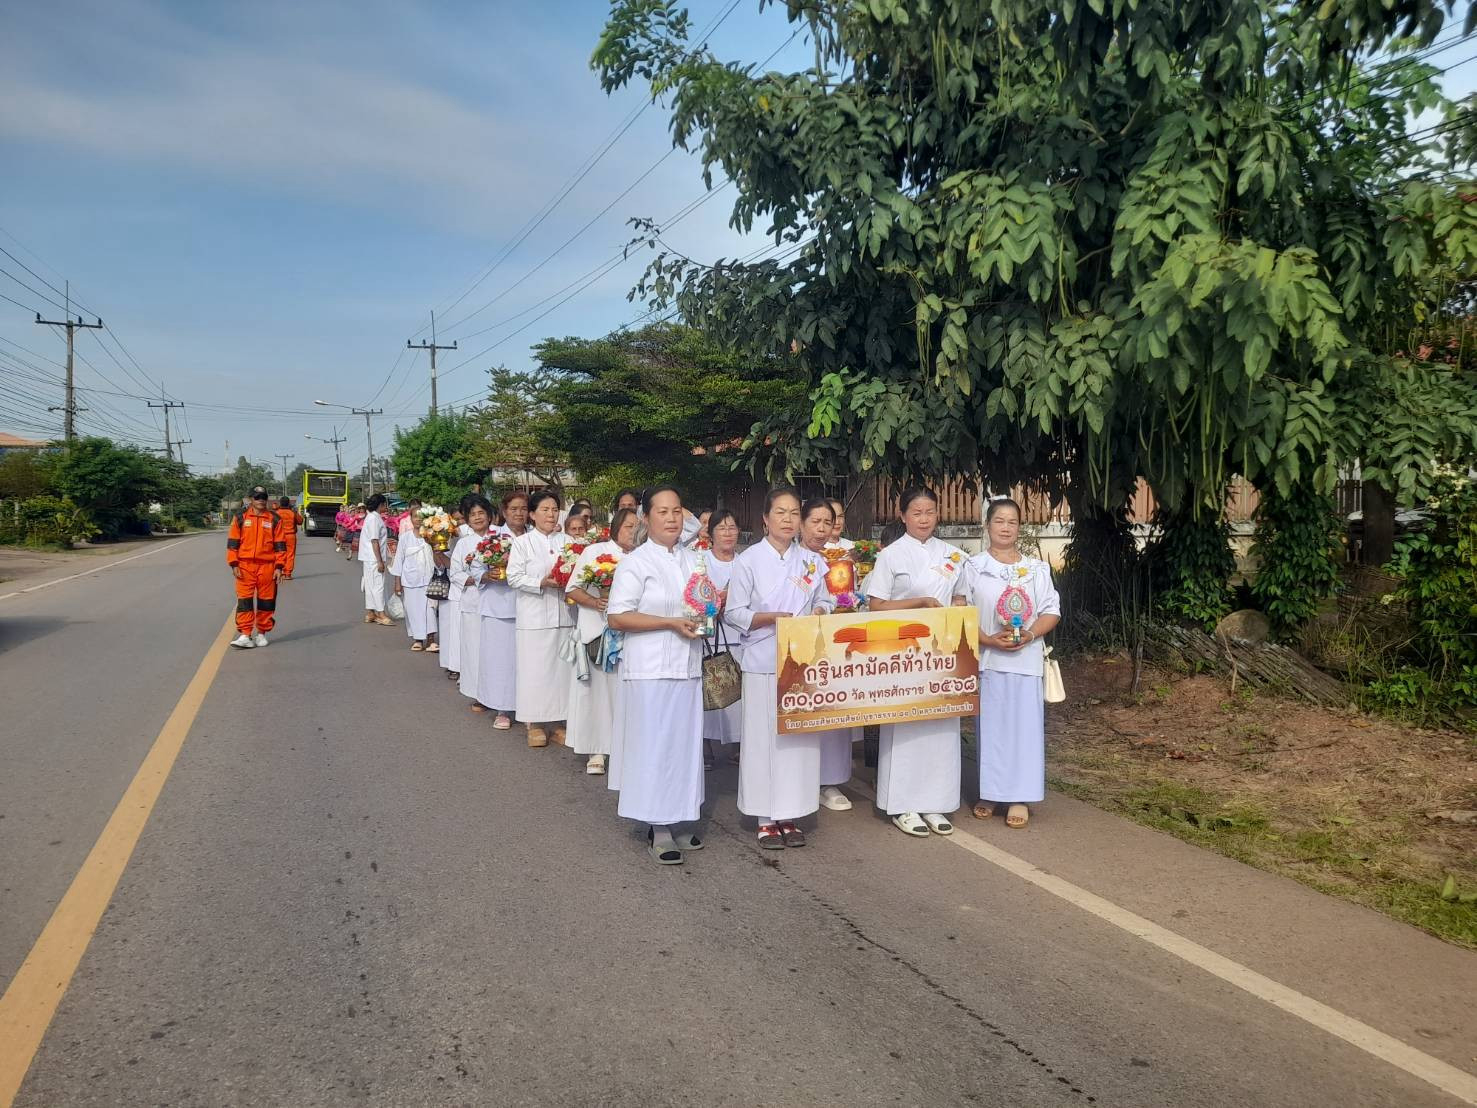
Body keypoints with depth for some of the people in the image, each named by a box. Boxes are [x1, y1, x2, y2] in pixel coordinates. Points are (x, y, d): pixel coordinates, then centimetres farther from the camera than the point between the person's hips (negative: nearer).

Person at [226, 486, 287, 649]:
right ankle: (245, 635, -3)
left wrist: (279, 566, -2)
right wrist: (234, 564, -2)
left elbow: (280, 544, 4)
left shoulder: (274, 519, 5)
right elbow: (233, 542, 6)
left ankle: (261, 633, 18)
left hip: (267, 566, 0)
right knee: (244, 600, -4)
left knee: (266, 601, 6)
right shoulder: (240, 518, 5)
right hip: (245, 566, 0)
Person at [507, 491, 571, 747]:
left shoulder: (566, 541, 10)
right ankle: (535, 724, 11)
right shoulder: (522, 542, 2)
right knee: (535, 668, 0)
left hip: (563, 615, 3)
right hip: (535, 616, -3)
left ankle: (558, 721, 16)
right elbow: (514, 577, -5)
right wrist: (542, 583, -17)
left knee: (561, 667, 5)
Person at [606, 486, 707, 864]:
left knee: (684, 743, 10)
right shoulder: (635, 563, -7)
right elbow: (617, 618, -14)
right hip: (651, 670, -6)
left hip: (687, 667, 6)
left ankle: (675, 820, 23)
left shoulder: (692, 559, 13)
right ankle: (658, 830, 9)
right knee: (655, 745, -2)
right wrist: (672, 623, -18)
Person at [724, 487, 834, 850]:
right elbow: (734, 614, -4)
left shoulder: (812, 561, 10)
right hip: (763, 662, -3)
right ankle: (766, 818, 12)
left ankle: (790, 815, 17)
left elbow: (824, 602, 15)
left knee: (799, 737, 5)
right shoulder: (748, 560, -2)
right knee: (763, 738, 0)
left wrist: (819, 614, -7)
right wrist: (773, 618, -16)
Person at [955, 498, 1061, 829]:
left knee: (1023, 725, 1)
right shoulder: (973, 567, 2)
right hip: (986, 659, 0)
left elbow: (1052, 611, 5)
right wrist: (988, 639, -16)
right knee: (989, 725, 5)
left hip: (1025, 659, 1)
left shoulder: (1036, 568, 6)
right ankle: (989, 793, 16)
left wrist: (1030, 634, -14)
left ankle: (1020, 797, 8)